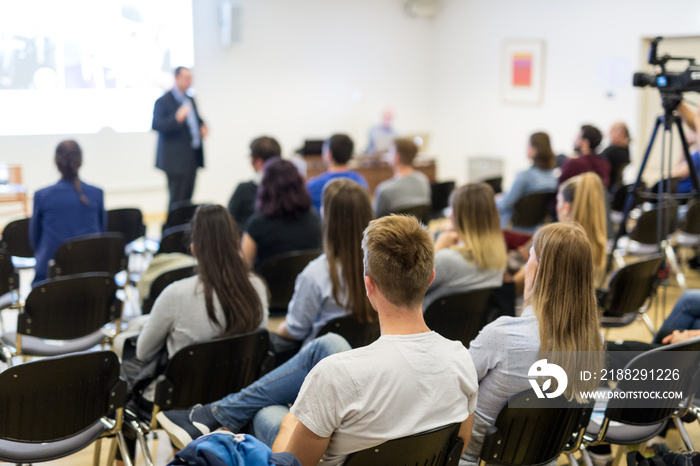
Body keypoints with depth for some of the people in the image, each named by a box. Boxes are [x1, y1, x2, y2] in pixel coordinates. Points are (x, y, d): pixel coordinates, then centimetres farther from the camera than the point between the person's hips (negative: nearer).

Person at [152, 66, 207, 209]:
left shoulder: (190, 100, 16)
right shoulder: (163, 101, -9)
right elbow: (156, 125, -18)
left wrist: (202, 127, 8)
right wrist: (176, 118, -32)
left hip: (192, 158, 8)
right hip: (177, 159, -8)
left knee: (187, 198, 10)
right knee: (177, 201, -8)